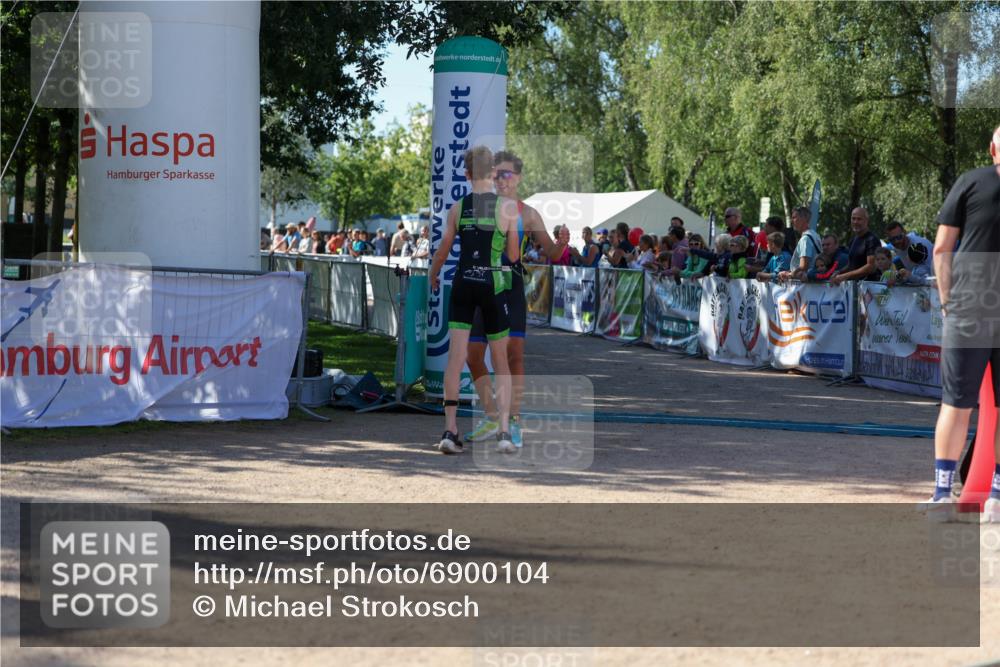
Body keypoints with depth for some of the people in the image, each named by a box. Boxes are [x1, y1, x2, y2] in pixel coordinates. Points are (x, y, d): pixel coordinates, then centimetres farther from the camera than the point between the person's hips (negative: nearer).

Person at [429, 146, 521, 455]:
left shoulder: (458, 207, 2)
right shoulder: (508, 206, -4)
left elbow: (442, 251, 8)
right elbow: (514, 255, 0)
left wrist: (433, 276, 27)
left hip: (463, 283, 2)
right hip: (494, 285, -2)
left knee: (455, 358, 0)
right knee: (501, 363, 8)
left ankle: (450, 430, -5)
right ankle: (504, 430, 2)